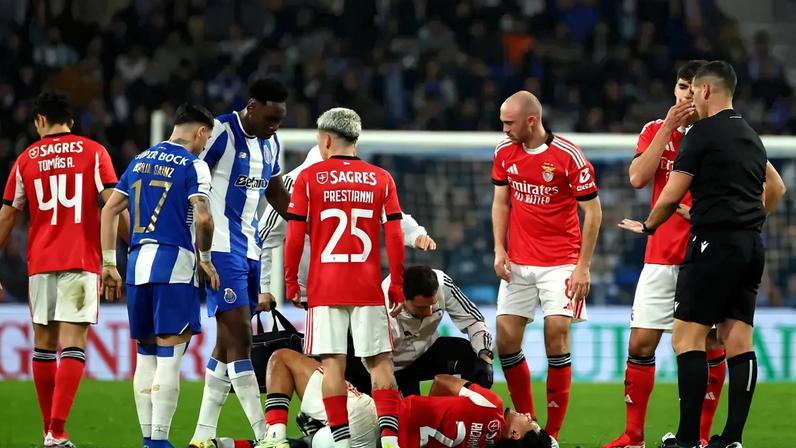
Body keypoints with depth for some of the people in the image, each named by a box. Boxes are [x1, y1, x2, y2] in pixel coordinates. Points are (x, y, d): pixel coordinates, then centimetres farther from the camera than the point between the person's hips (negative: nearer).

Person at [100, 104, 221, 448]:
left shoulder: (140, 161, 16)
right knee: (169, 357, -6)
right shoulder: (192, 165, -3)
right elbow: (202, 218, -15)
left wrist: (109, 263, 18)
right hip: (173, 263, -6)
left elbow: (109, 210, 15)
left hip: (138, 263, 6)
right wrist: (205, 258, 1)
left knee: (145, 356, 12)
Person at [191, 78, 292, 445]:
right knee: (240, 337, -11)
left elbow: (277, 194, 27)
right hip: (221, 249, -9)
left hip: (250, 249, 9)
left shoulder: (270, 144, 12)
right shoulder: (221, 133, -13)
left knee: (228, 341, 8)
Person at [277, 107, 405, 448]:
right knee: (380, 361, 4)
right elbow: (394, 237, 2)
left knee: (332, 363, -1)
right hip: (368, 288, 1)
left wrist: (291, 282, 8)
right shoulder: (381, 179, 5)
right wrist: (397, 286, 8)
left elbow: (295, 237, -2)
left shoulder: (309, 178, 0)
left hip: (325, 288, -1)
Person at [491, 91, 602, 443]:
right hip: (518, 263, 5)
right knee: (506, 340, 0)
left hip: (560, 262, -5)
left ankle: (552, 432, -5)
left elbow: (593, 212, -8)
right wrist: (499, 249, 1)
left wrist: (583, 266, -10)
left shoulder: (568, 155, -12)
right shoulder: (505, 153, 3)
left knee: (557, 338, -12)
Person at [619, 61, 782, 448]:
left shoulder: (702, 133, -7)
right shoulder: (752, 137, 17)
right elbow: (772, 189, 25)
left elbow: (671, 196, -5)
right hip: (751, 245, 8)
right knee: (738, 340, 5)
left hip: (714, 244, -8)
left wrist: (647, 226, 13)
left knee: (687, 336, -6)